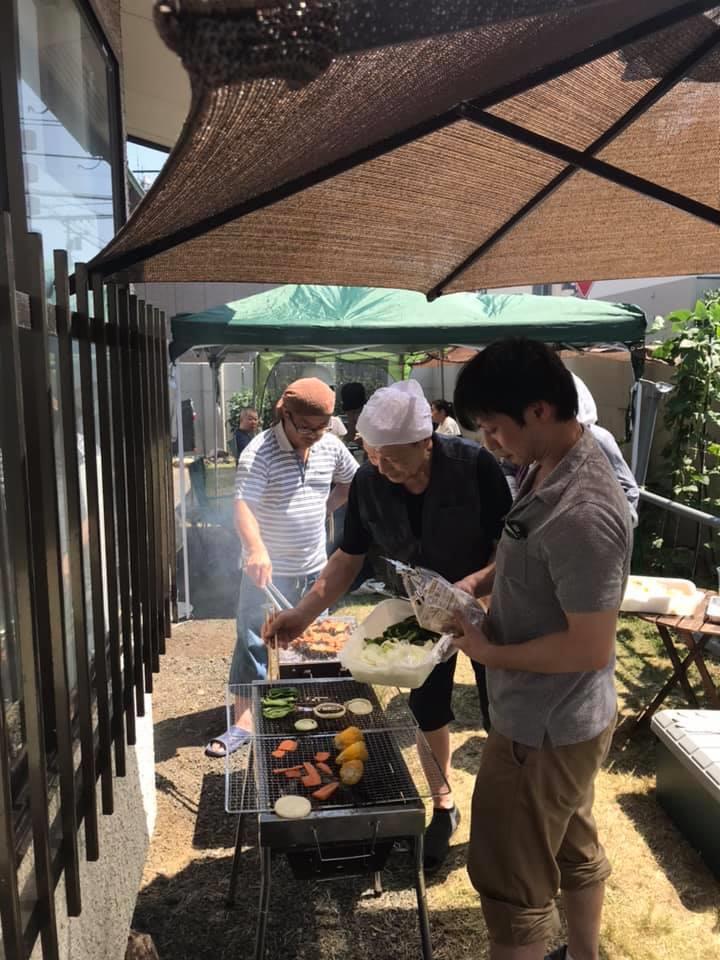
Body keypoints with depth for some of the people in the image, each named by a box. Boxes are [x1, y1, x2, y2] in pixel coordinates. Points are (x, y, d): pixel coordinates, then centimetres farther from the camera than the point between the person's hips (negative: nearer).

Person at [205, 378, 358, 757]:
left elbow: (351, 479, 19)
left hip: (314, 568, 6)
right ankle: (243, 720, 7)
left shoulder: (330, 446, -2)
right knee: (254, 642, -3)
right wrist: (256, 548, -49)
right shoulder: (259, 452, -20)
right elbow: (243, 506, -32)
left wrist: (324, 509, 5)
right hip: (268, 570, -5)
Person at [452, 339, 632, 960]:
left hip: (544, 728, -9)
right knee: (575, 849, 28)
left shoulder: (582, 514, -33)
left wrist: (490, 653, -17)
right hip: (568, 718, 9)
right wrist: (481, 582, 1)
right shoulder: (551, 469, -2)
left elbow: (591, 649, -28)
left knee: (511, 881, 10)